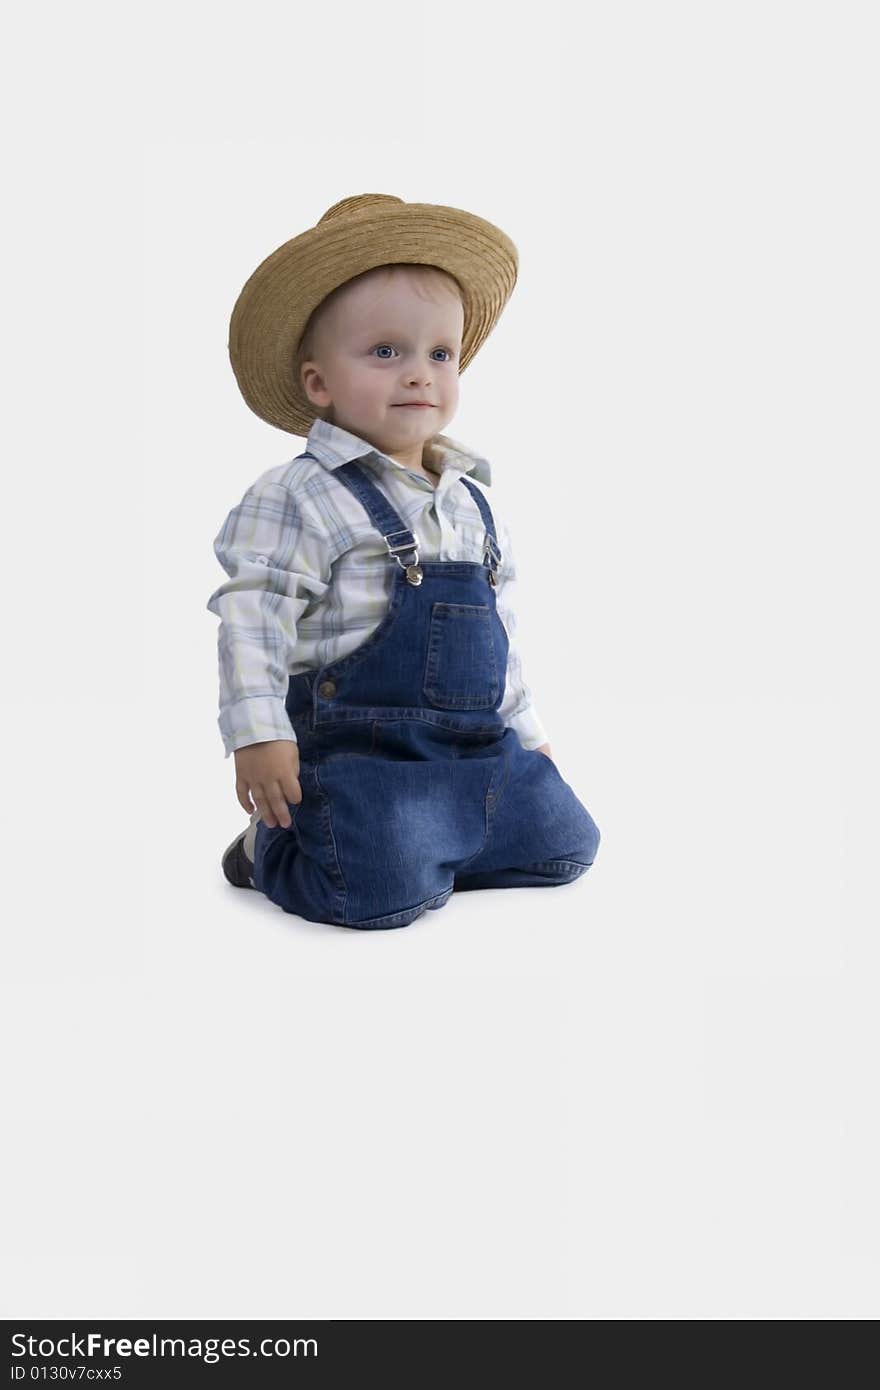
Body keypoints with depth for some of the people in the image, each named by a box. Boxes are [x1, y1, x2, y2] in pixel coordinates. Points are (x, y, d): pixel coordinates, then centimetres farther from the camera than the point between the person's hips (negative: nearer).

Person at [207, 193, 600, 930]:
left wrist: (524, 728, 24)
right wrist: (258, 734, -22)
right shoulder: (300, 497, -10)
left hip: (482, 752, 8)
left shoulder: (469, 502, 13)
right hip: (360, 755, -7)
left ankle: (423, 849, 19)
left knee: (567, 843, 10)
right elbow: (253, 616, -15)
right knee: (383, 894, -24)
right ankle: (272, 848, 6)